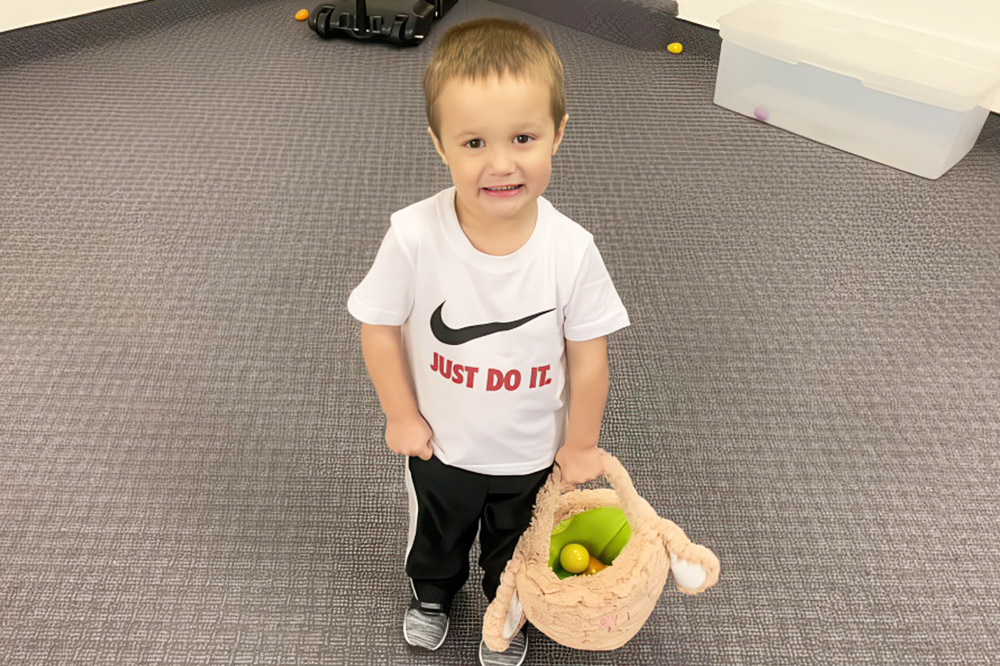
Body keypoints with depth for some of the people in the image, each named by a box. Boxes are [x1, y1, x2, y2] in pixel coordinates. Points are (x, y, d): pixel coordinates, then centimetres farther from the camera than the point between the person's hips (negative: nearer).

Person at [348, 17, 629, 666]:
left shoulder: (571, 250, -29)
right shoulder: (414, 236, -30)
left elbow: (588, 353, -15)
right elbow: (380, 328, -14)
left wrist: (581, 443, -5)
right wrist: (402, 416, -7)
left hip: (532, 452, 0)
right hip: (439, 443, 1)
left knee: (516, 547, 29)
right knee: (437, 534, 32)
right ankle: (432, 593, 66)